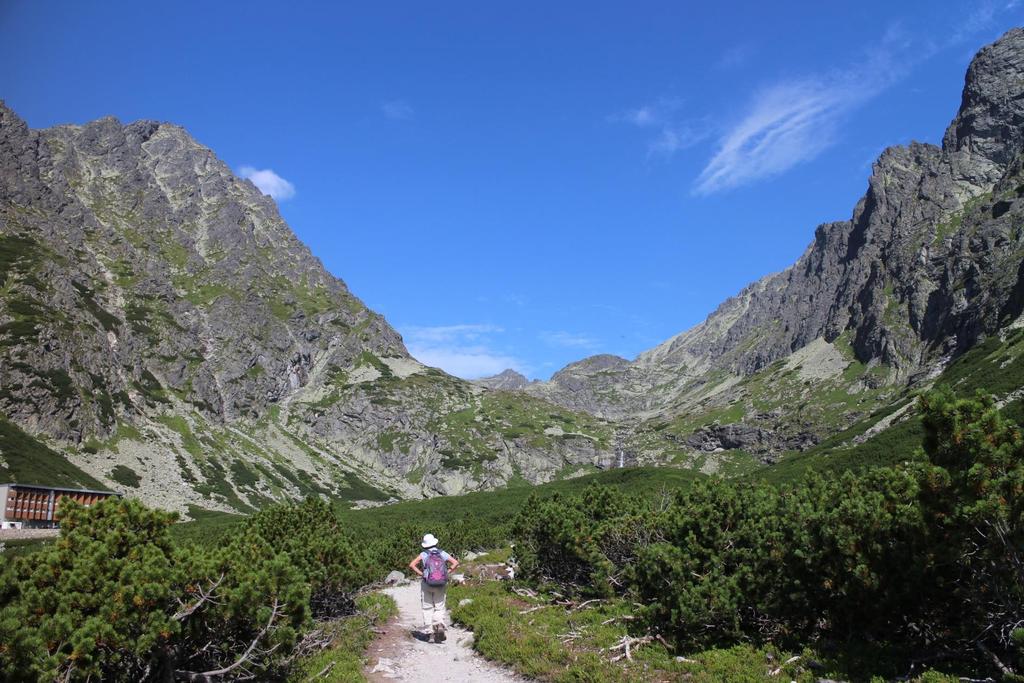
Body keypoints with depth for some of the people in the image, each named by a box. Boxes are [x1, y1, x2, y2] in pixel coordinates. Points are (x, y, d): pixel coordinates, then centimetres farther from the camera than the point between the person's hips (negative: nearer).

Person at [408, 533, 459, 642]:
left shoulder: (423, 555, -2)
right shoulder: (442, 553, 3)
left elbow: (411, 565, -12)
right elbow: (455, 562, -2)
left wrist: (421, 574, -5)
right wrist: (447, 572, 1)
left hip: (427, 584, -1)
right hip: (441, 584, 1)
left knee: (427, 608, 10)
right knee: (439, 608, 7)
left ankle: (428, 631, 4)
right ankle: (440, 626, -16)